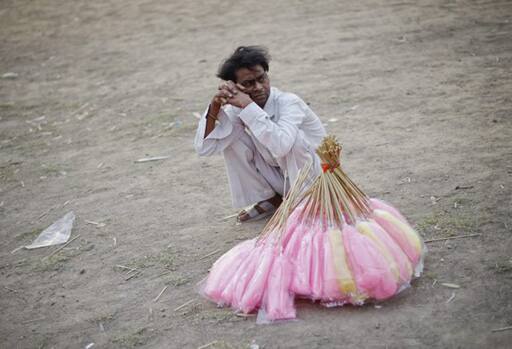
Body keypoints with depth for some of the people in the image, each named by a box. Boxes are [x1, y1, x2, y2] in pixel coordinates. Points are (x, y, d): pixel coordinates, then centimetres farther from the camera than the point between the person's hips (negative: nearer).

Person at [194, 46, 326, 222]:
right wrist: (215, 105, -28)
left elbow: (280, 146, -46)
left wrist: (248, 106, -42)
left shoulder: (289, 102, -26)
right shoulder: (238, 108, -11)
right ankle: (271, 199, 6)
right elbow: (204, 148, -17)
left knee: (293, 138, -33)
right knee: (232, 141, -10)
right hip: (278, 175, 6)